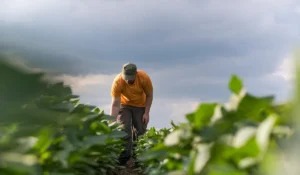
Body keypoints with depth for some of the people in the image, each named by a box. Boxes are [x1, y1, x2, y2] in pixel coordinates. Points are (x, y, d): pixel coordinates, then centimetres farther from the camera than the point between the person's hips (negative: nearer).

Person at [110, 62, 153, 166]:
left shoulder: (144, 78, -29)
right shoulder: (117, 81, -31)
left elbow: (149, 95, -12)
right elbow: (115, 104, -29)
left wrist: (146, 113, -16)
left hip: (140, 106, 1)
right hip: (124, 105, -1)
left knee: (140, 130, -1)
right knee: (124, 129, -11)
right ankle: (125, 155, -5)